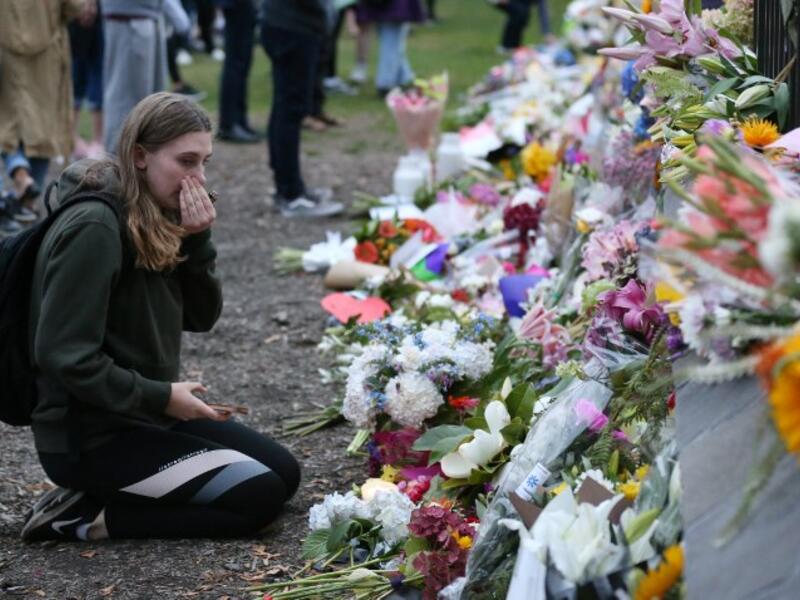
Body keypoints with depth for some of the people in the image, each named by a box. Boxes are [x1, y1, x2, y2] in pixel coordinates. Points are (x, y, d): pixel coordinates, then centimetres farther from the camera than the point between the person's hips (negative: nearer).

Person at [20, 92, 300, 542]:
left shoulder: (159, 218, 6)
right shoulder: (94, 229, -22)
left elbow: (201, 318, 6)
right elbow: (66, 357, -25)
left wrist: (197, 241, -10)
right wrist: (160, 397, -17)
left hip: (145, 414, 10)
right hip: (89, 437, -10)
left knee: (284, 472, 10)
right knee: (259, 496, -14)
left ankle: (100, 494, 7)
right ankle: (82, 517, -8)